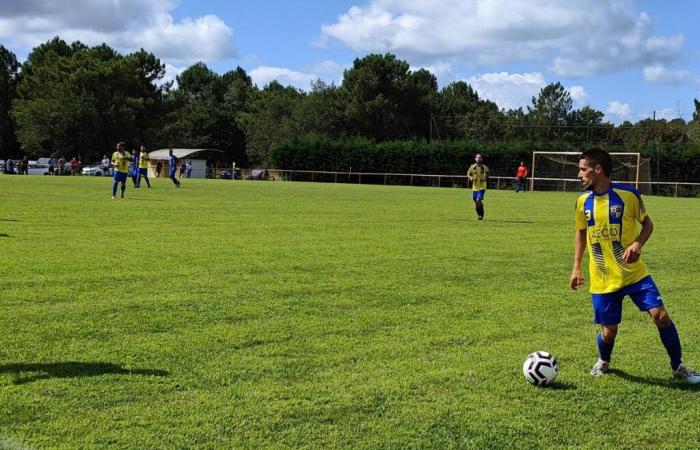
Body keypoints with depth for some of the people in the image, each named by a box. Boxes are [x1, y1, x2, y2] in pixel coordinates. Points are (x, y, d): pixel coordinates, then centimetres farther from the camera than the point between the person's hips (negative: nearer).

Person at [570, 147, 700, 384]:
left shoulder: (628, 194, -10)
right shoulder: (582, 201, 0)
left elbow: (647, 224, 2)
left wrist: (638, 244, -18)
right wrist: (576, 268, 9)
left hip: (634, 273, -2)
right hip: (603, 280, 2)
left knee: (661, 316, -11)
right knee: (608, 332, 2)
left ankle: (678, 367, 9)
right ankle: (603, 361, 36)